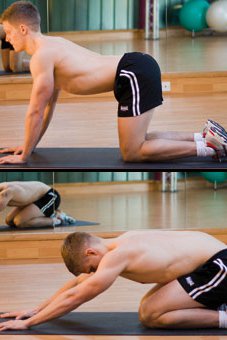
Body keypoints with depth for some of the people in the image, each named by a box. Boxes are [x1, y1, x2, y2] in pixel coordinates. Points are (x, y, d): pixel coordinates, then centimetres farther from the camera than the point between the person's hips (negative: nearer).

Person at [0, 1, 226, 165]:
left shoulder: (41, 57, -10)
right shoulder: (52, 45, 20)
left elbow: (36, 111, -8)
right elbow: (49, 105, 28)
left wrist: (24, 156, 0)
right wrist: (30, 145, 30)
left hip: (134, 75, -10)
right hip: (138, 68, 10)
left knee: (131, 153, -5)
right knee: (135, 141, 20)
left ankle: (208, 146, -6)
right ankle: (203, 136, 17)